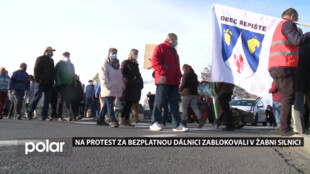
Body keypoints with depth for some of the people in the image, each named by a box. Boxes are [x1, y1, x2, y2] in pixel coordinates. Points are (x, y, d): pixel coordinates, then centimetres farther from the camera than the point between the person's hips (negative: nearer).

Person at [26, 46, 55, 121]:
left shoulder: (51, 60, 20)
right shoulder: (40, 59, 1)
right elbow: (36, 70, -7)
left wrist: (52, 82, 14)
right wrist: (37, 81, -15)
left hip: (49, 84, 6)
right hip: (41, 83, -6)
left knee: (47, 100, 2)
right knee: (37, 97, -9)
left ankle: (44, 116, 4)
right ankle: (29, 112, 8)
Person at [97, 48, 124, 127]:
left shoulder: (117, 64, 20)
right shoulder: (105, 64, -3)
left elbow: (120, 76, 23)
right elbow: (103, 76, -13)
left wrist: (122, 85, 14)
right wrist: (108, 85, -20)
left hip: (115, 89, 8)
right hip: (108, 89, -8)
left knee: (107, 104, 13)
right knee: (109, 104, -14)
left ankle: (100, 120, 23)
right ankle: (113, 121, -21)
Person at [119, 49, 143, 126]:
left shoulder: (135, 64, 21)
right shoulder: (125, 62, 1)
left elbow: (138, 75, 21)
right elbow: (122, 73, -7)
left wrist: (140, 83, 8)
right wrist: (127, 82, -17)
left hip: (134, 87, 7)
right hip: (127, 86, -7)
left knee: (129, 104, 5)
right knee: (127, 104, -9)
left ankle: (126, 120, 7)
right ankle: (122, 120, -4)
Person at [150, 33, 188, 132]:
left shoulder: (174, 51, 28)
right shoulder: (160, 47, 1)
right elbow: (155, 61, -12)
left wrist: (179, 76, 17)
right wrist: (163, 72, -19)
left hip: (174, 81, 8)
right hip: (163, 80, -8)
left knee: (174, 103, 5)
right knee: (160, 101, -7)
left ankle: (177, 125, 5)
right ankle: (154, 123, 0)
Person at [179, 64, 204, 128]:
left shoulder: (185, 74, -6)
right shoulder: (194, 74, 18)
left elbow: (183, 83, -12)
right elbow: (197, 83, 19)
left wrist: (180, 89, 4)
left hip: (187, 93, -7)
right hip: (194, 93, 7)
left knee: (184, 107, 0)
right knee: (195, 107, 3)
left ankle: (184, 122, 0)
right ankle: (200, 119, -14)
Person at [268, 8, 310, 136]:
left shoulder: (278, 27, 30)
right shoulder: (288, 24, 0)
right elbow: (298, 40, -16)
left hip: (274, 68, 10)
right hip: (284, 67, -10)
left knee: (286, 98, 10)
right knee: (288, 98, -10)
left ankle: (285, 128, 8)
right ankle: (285, 129, -12)